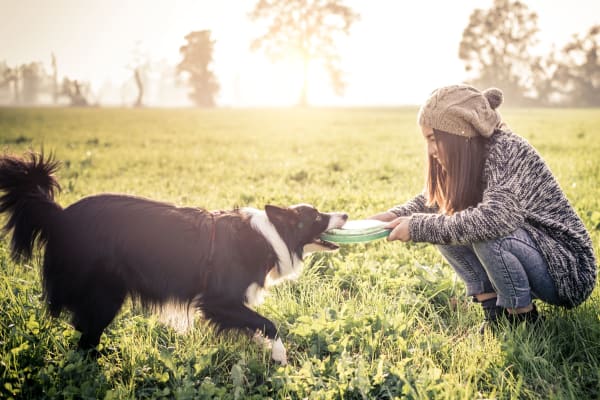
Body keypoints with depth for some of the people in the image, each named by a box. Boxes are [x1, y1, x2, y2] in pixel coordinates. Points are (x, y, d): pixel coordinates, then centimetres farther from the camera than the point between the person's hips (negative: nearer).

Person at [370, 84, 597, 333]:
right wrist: (396, 215, -9)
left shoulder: (507, 151, -24)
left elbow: (494, 219, -39)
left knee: (487, 234, -32)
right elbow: (433, 200, 12)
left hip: (568, 269, -8)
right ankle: (494, 310, 1)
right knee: (445, 230, -5)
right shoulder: (469, 158, -1)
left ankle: (522, 316, -9)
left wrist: (418, 227, -32)